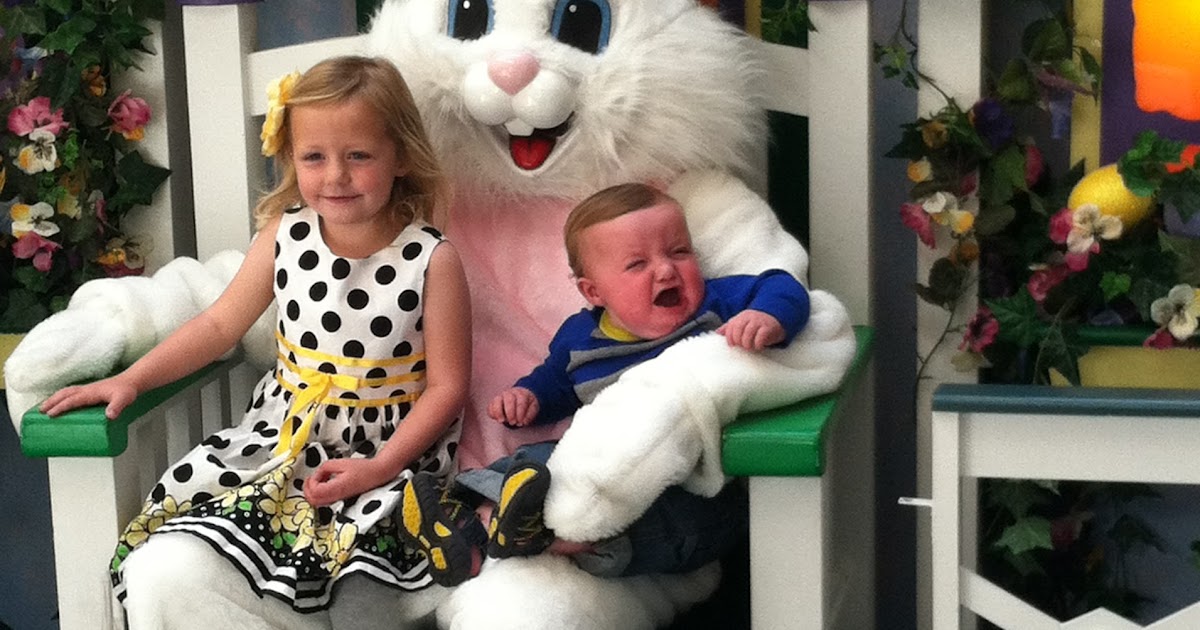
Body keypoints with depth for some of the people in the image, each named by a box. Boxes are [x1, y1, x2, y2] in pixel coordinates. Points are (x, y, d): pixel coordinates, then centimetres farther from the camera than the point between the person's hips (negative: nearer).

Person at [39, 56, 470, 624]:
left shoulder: (432, 260, -10)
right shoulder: (284, 236, 1)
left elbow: (446, 386, -7)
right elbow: (220, 324, 12)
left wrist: (379, 469, -17)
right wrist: (130, 380, 2)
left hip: (385, 458, -4)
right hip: (277, 444, 4)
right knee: (159, 577, -16)